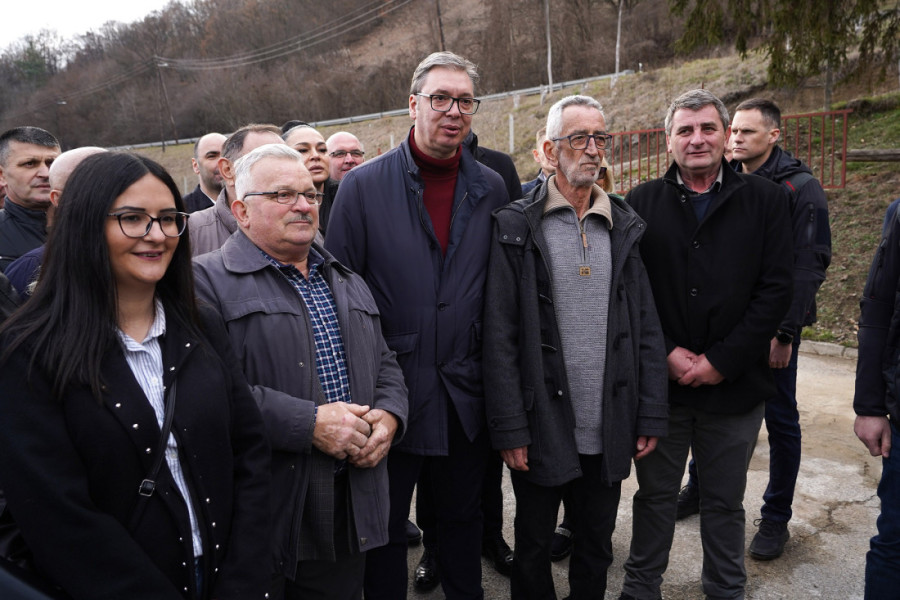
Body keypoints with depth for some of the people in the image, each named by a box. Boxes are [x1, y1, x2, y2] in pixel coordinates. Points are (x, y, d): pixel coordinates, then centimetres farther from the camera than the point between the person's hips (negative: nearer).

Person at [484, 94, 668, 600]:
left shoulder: (626, 228, 5)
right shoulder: (517, 227, -6)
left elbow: (648, 329, 5)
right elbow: (500, 336, -9)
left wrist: (651, 416, 1)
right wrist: (510, 429, -12)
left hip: (610, 431, 3)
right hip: (542, 429, -3)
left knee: (597, 548, 20)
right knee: (533, 548, 17)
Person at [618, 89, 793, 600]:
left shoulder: (766, 201, 0)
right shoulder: (642, 203, 1)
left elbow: (776, 290, -6)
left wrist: (721, 361, -12)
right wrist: (667, 354, -12)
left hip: (735, 384, 0)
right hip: (658, 381, 0)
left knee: (726, 501, 17)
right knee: (655, 495, 16)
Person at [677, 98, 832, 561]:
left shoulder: (800, 188, -9)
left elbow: (809, 266, -13)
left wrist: (785, 331, -17)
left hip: (772, 325, -5)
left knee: (780, 419, 7)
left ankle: (776, 517, 22)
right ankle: (698, 488, 35)